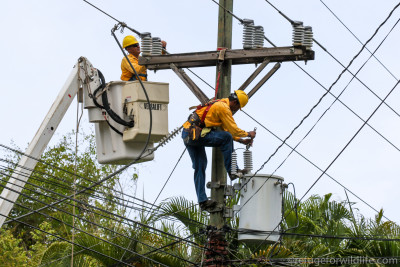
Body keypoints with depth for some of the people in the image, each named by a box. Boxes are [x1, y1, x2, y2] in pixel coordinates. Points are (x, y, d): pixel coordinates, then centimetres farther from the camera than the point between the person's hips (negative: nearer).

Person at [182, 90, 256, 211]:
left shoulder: (218, 104, 22)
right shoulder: (224, 108, -11)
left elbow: (226, 129, 27)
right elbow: (234, 130, -10)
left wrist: (241, 140, 23)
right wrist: (248, 134, 6)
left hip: (187, 135, 11)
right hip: (195, 134, -11)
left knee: (199, 167, 11)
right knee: (226, 138, -16)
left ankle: (202, 201, 10)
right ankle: (232, 171, -10)